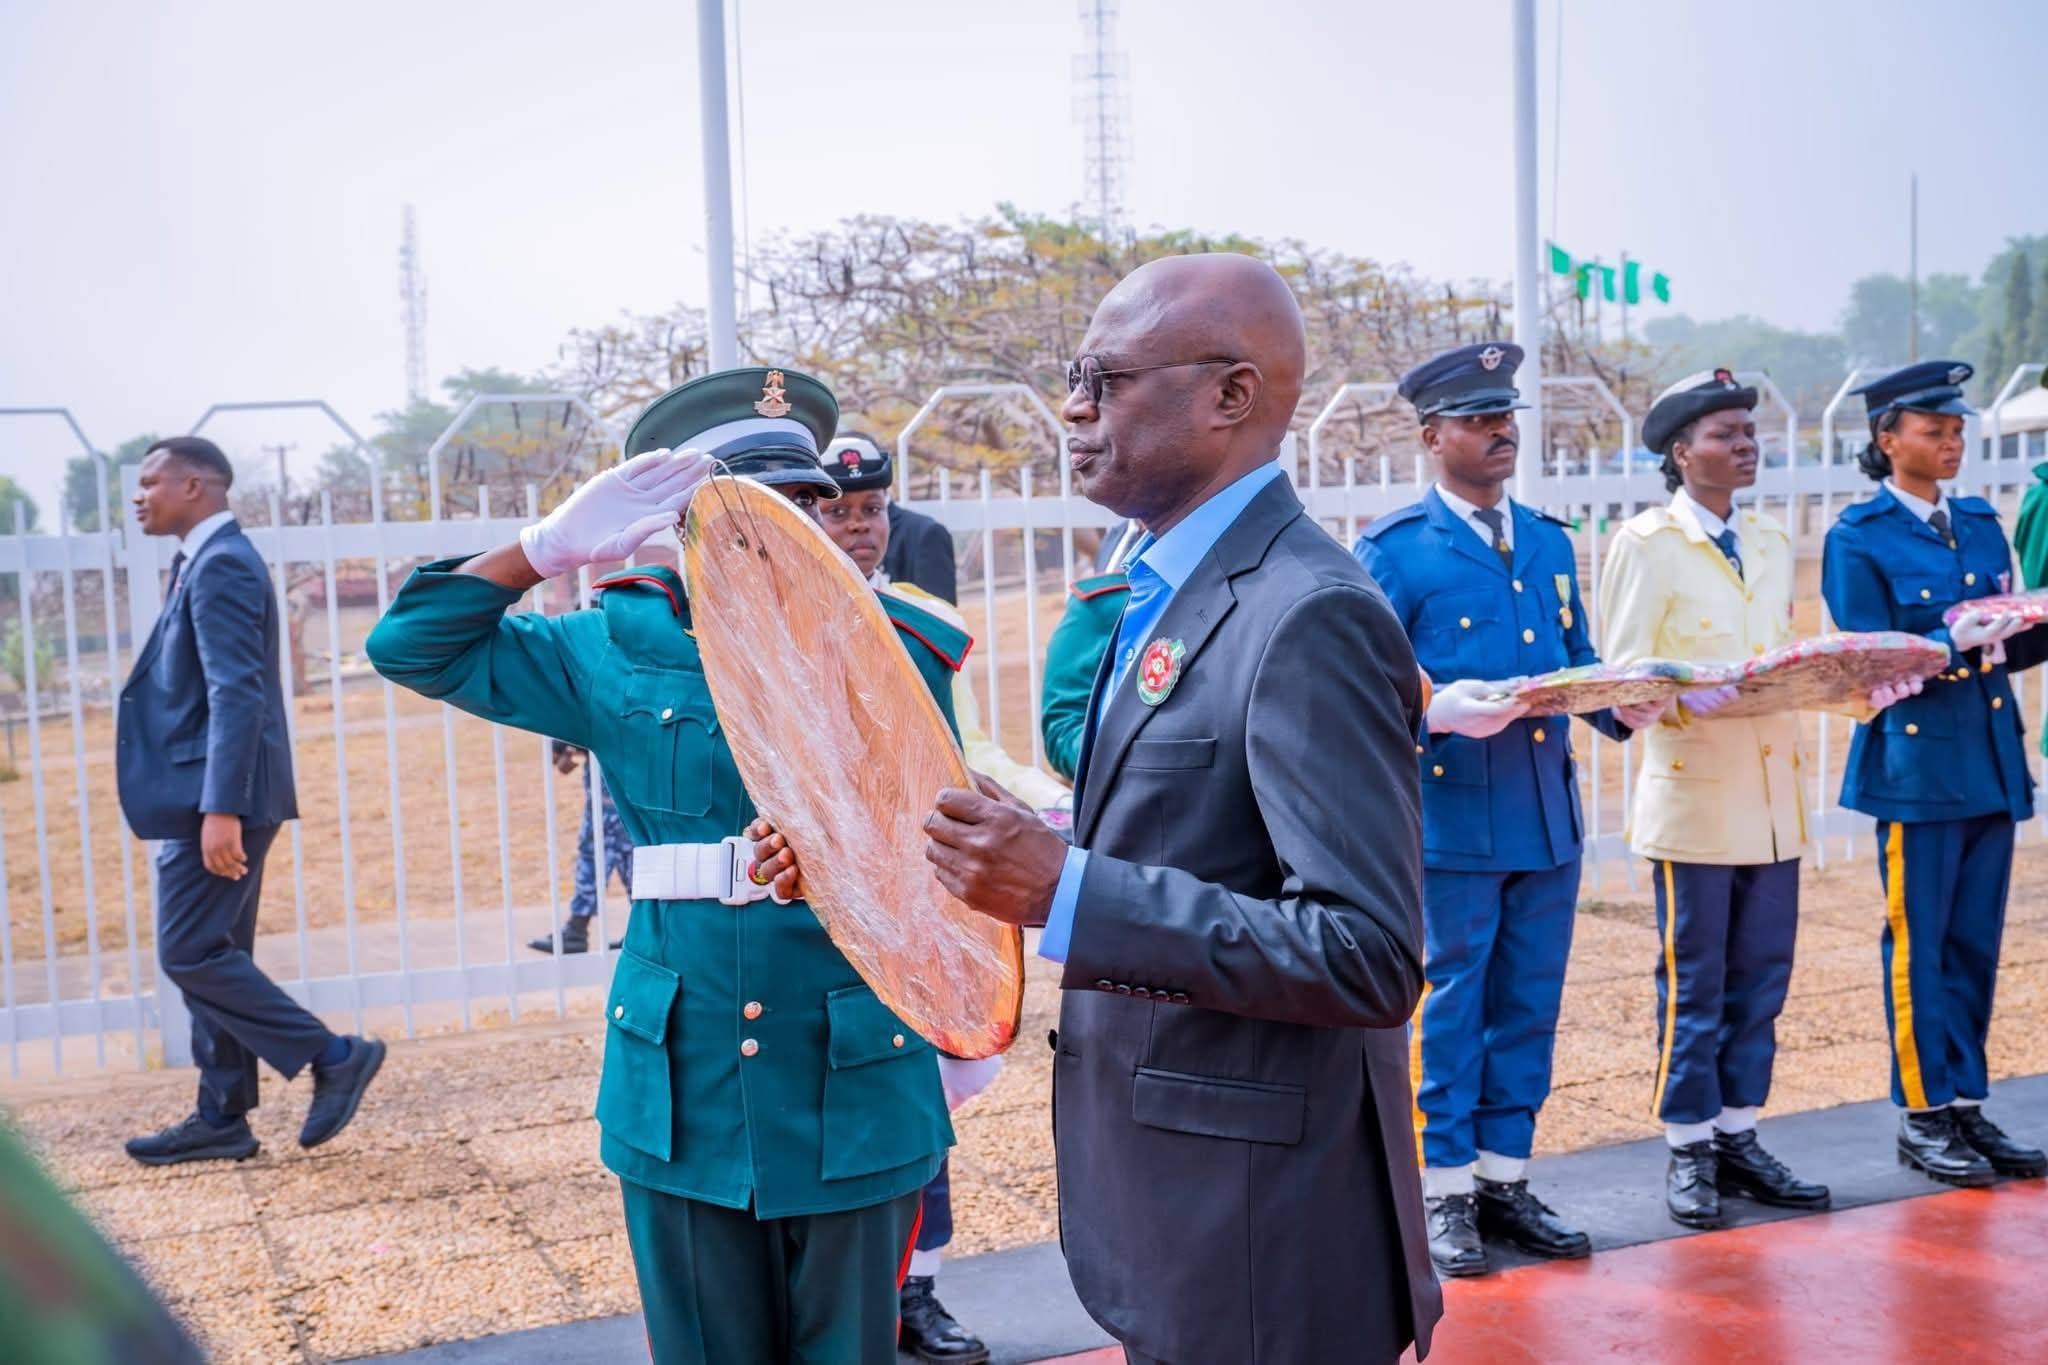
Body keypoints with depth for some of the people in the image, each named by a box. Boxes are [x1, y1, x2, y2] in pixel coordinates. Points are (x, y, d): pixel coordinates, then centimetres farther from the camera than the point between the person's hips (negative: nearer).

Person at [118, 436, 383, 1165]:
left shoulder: (221, 566, -15)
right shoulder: (204, 562, 16)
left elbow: (237, 694, -23)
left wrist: (220, 809, -28)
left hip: (218, 797, -10)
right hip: (206, 797, 10)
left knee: (189, 954, -6)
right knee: (211, 954, 12)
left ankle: (334, 1057, 1)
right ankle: (221, 1118, 20)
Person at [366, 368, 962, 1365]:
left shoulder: (895, 649, -1)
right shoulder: (620, 648, 2)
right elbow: (413, 647, 2)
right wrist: (553, 544, -6)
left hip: (856, 1096, -1)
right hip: (683, 1097, 1)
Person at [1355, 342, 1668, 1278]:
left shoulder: (1550, 543, 15)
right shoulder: (1391, 550, -5)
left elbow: (1577, 666, 17)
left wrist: (1623, 708, -3)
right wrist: (1440, 705, -27)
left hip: (1548, 817, 6)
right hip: (1451, 815, -6)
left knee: (1529, 1005, 11)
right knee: (1451, 1007, 2)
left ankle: (1505, 1181, 24)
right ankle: (1446, 1194, 14)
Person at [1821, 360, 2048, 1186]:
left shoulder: (1980, 523, 13)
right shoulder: (1858, 539, -6)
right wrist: (1951, 642, -24)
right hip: (1915, 766, -6)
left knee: (1975, 946, 11)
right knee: (1919, 948, 1)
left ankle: (1967, 1108, 21)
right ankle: (1922, 1116, 12)